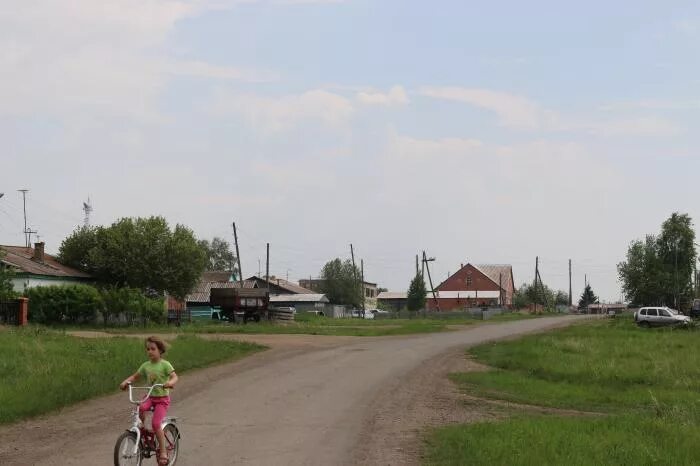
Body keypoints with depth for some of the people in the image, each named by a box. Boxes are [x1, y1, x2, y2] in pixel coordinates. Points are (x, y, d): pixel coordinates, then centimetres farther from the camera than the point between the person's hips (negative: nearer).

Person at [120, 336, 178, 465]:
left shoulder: (165, 364, -9)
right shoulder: (146, 365, 6)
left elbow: (174, 377, -19)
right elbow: (135, 376, 13)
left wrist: (170, 383, -42)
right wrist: (126, 382, -7)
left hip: (162, 398, -4)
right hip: (150, 397, 4)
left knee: (156, 423, -19)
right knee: (141, 408, -31)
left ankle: (163, 451, -7)